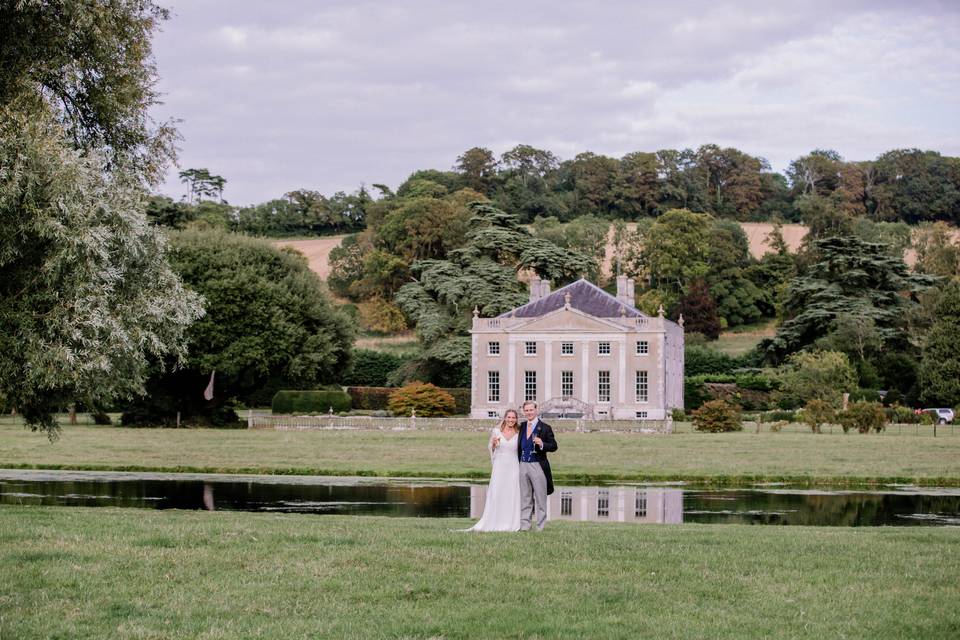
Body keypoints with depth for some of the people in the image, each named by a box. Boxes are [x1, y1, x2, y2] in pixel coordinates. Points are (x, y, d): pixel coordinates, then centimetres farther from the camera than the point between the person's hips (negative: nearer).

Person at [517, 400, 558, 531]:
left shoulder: (545, 428, -5)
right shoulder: (522, 427, 11)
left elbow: (554, 446, -6)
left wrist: (542, 444, -22)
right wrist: (517, 463, 11)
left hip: (538, 466, -5)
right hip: (523, 465, 5)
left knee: (540, 498, 1)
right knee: (525, 498, 10)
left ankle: (540, 527, 4)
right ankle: (524, 525, 14)